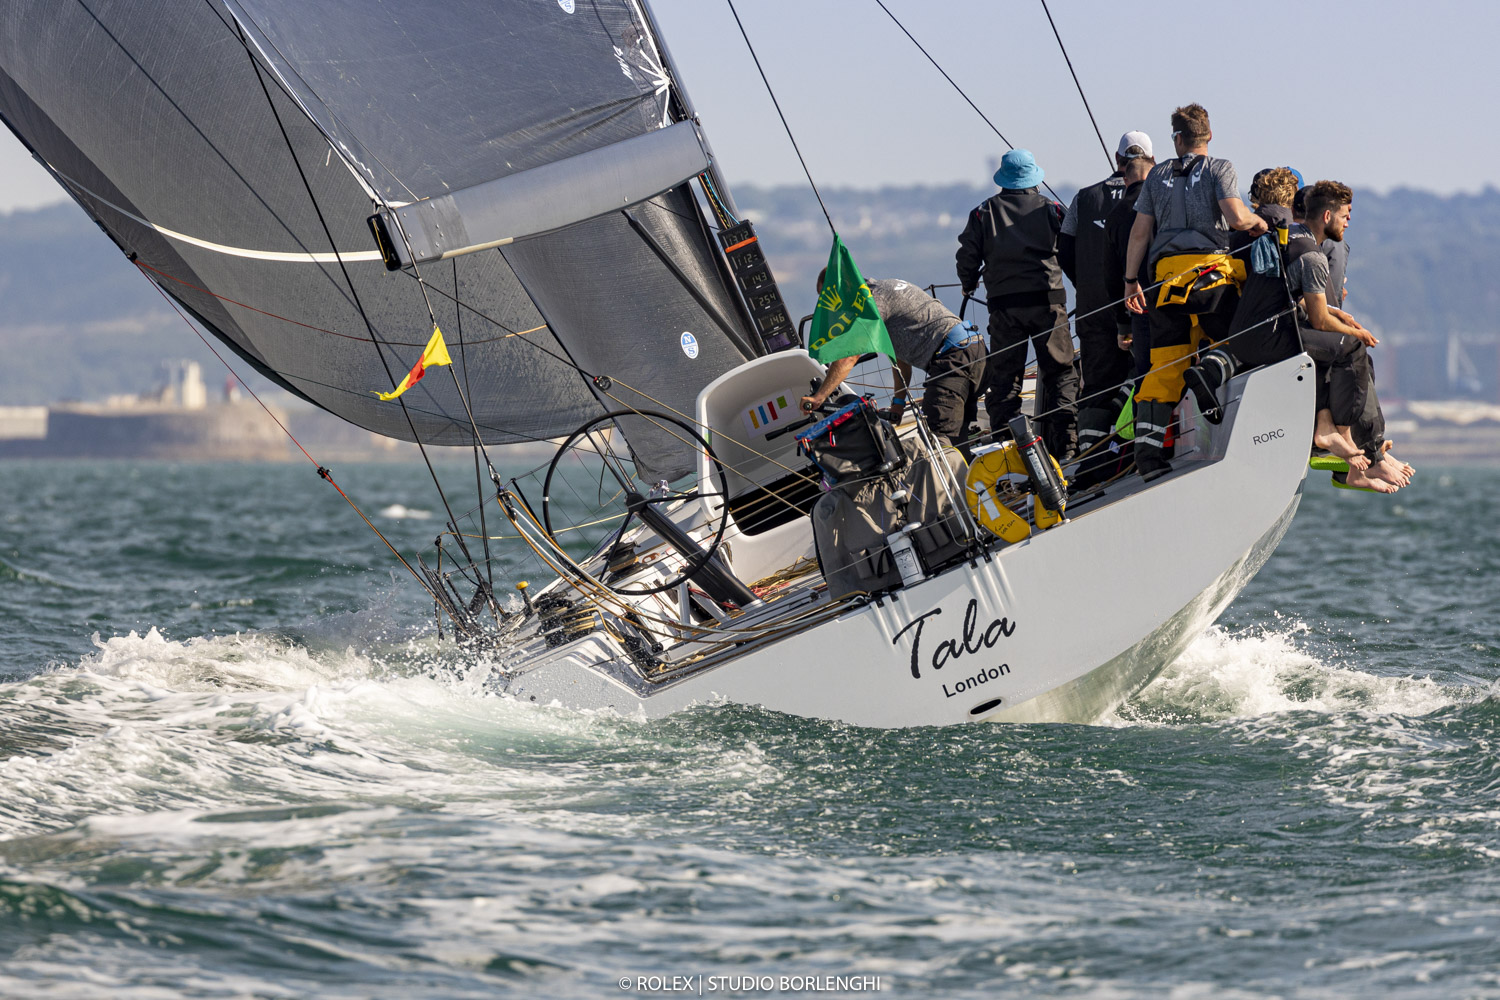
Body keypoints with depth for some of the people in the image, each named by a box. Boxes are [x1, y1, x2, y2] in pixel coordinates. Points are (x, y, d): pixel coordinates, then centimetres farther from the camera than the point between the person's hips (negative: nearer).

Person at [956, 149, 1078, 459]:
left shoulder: (983, 213, 4)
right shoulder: (1050, 210, 3)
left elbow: (967, 257, 4)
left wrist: (969, 285, 24)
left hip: (1004, 304, 1)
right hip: (1047, 300, -1)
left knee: (1003, 376, 6)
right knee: (1060, 371, 6)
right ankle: (1064, 443, -3)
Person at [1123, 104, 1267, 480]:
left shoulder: (1158, 176, 17)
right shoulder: (1219, 169, 5)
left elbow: (1140, 232, 14)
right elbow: (1236, 216, -11)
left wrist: (1131, 280, 17)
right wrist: (1260, 223, 10)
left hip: (1166, 273, 4)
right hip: (1210, 268, -4)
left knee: (1164, 367, 2)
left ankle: (1147, 450, -4)